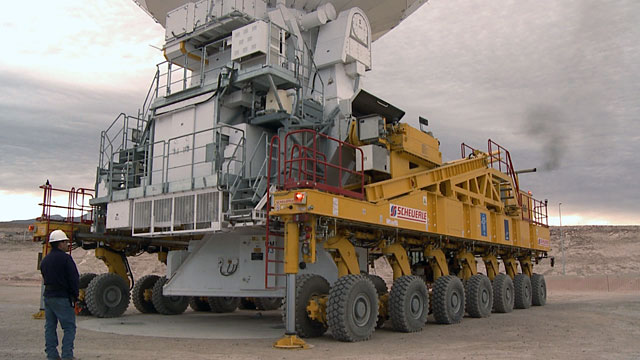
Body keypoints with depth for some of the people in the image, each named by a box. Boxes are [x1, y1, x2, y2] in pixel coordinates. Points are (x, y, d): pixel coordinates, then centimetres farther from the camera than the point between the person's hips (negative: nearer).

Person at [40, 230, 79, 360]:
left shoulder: (45, 260, 13)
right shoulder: (65, 258, -12)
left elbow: (45, 278, 18)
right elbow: (74, 279, -13)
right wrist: (75, 296, -3)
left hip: (48, 296, 8)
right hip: (63, 298, -8)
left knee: (50, 327, 13)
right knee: (69, 327, -2)